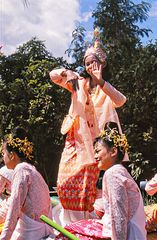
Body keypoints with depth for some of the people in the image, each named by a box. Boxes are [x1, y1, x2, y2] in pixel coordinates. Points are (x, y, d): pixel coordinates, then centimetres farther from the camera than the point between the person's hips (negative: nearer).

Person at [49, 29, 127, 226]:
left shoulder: (107, 89, 0)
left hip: (93, 140, -2)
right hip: (76, 138, 2)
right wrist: (66, 72, -22)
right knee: (66, 180, -3)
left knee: (88, 184, 1)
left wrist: (101, 81, -34)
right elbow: (53, 75, 0)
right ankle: (67, 221, 11)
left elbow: (120, 101, -22)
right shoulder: (79, 84, 6)